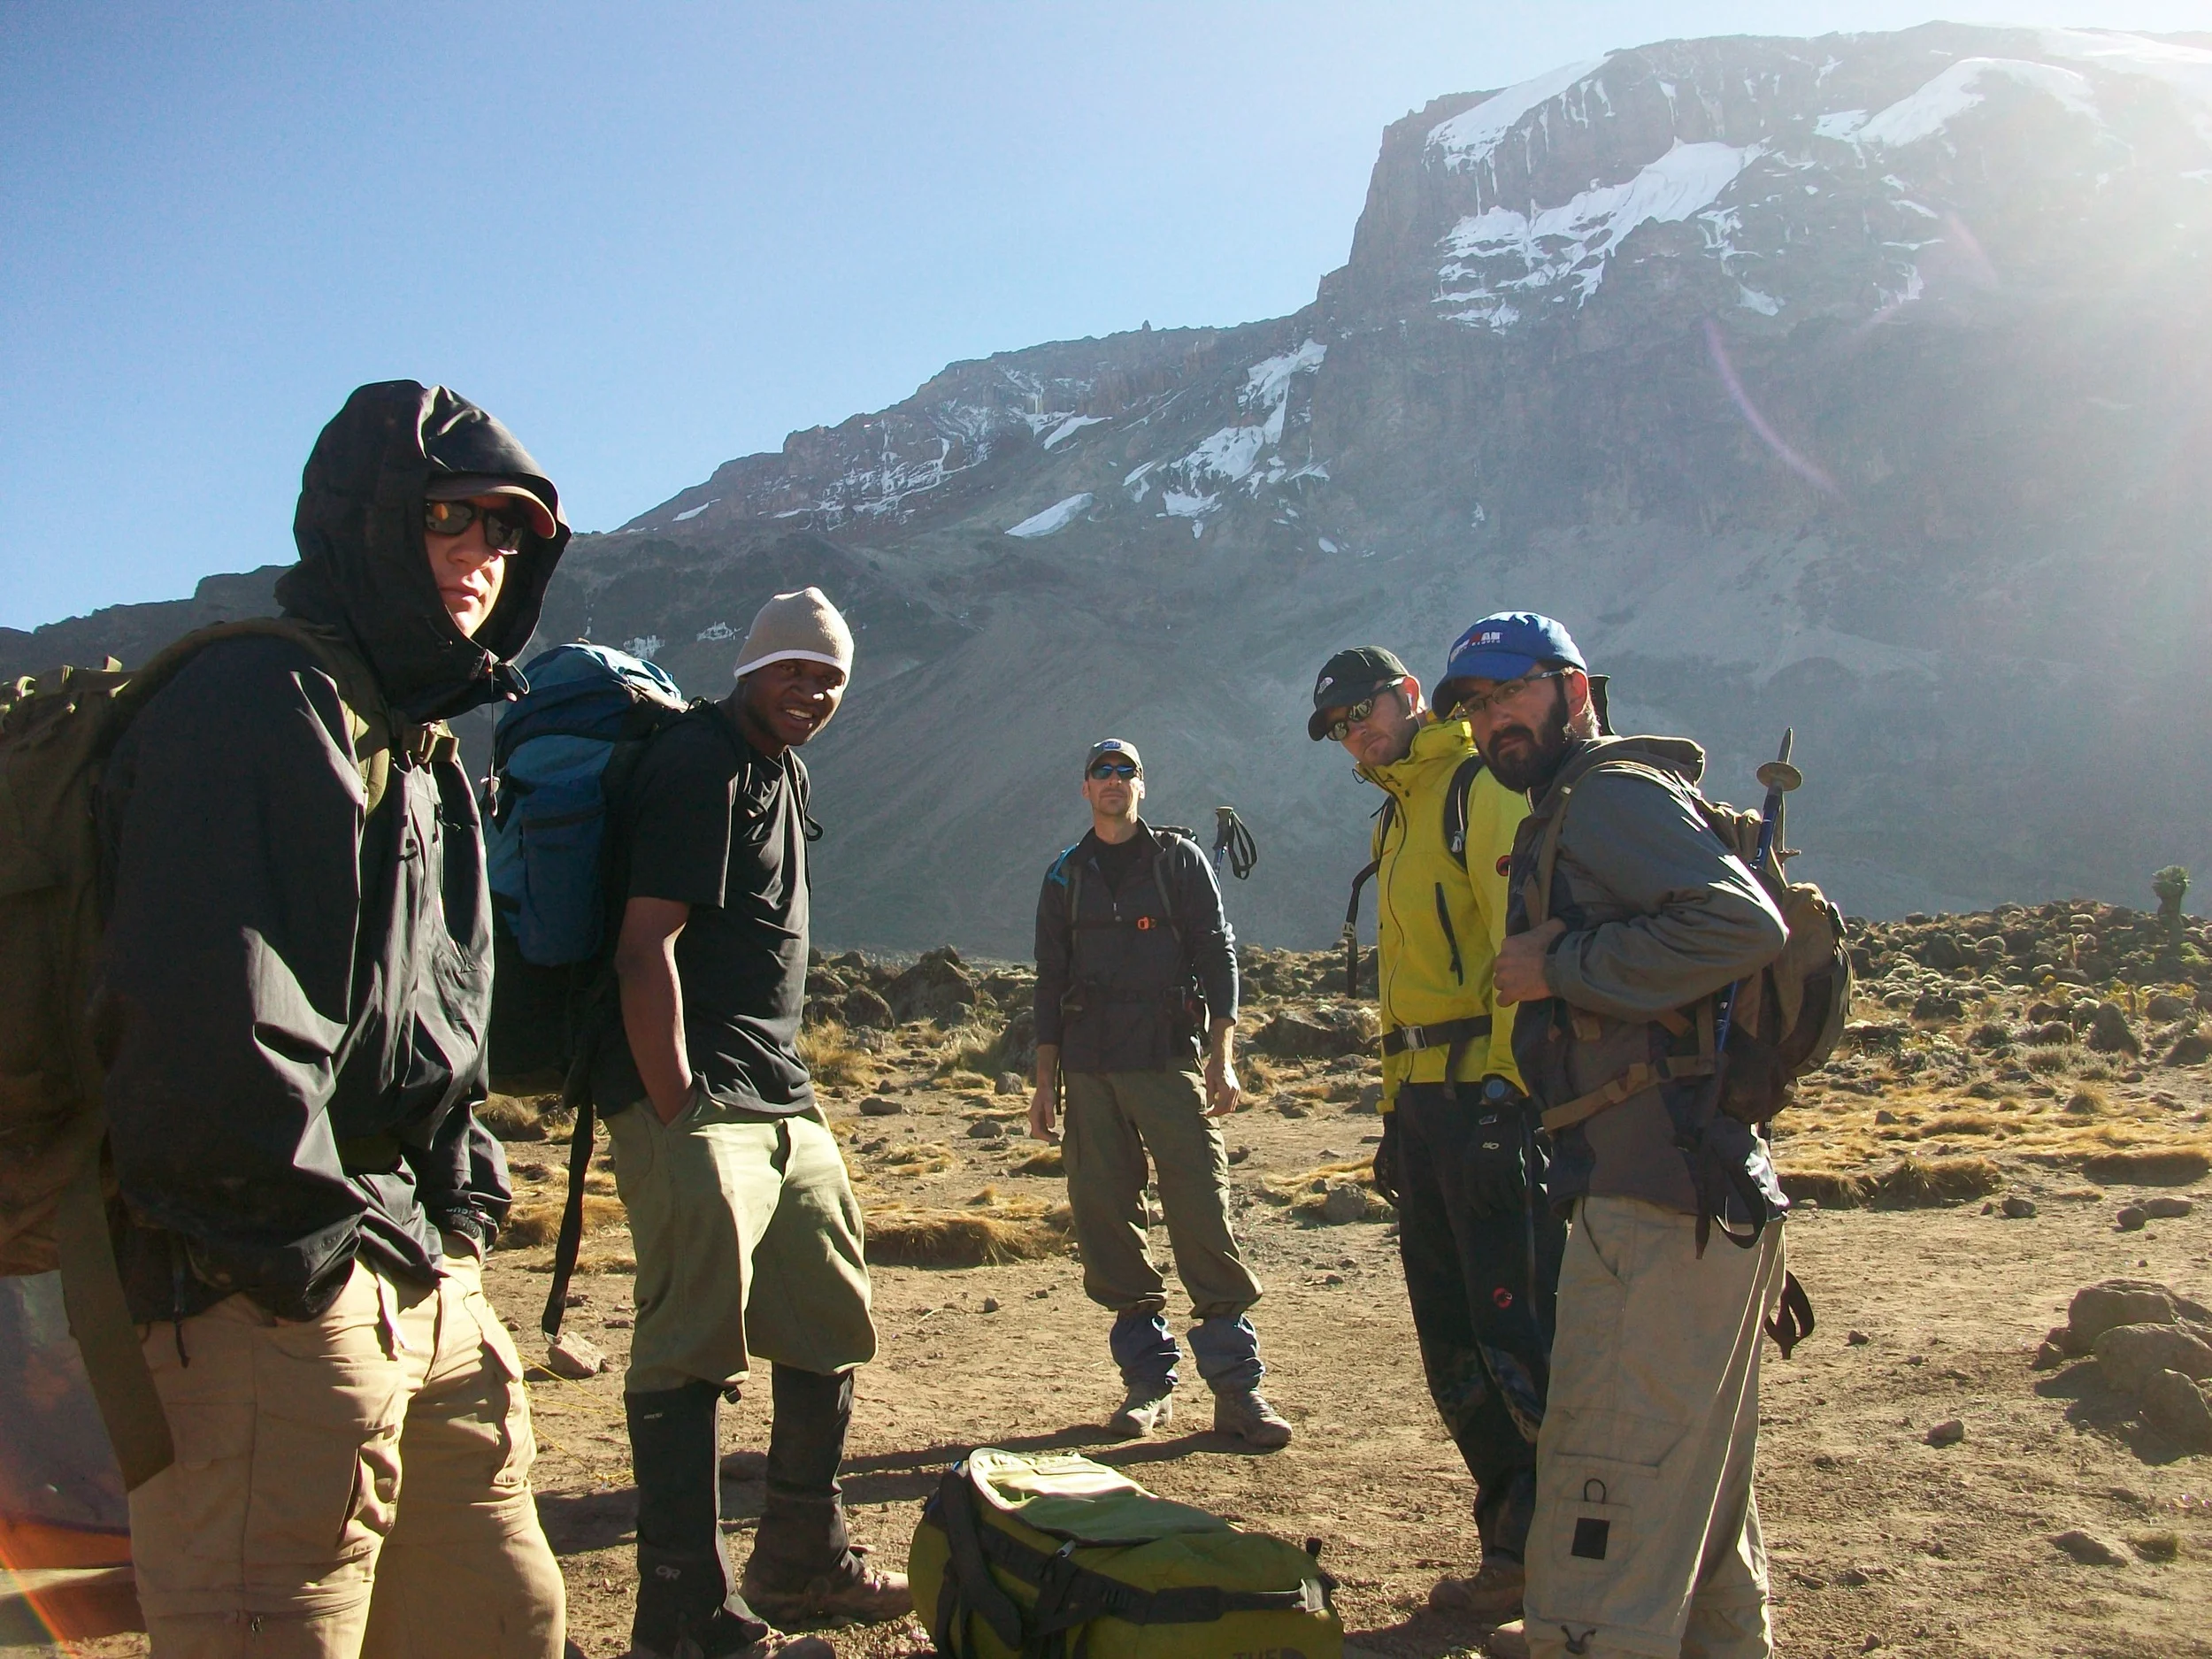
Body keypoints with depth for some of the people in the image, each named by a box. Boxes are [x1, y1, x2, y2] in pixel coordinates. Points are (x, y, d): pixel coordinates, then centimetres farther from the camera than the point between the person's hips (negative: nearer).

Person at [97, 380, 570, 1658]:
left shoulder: (424, 745, 20)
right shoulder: (256, 707, -12)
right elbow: (217, 1025, -22)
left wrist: (465, 1196, 14)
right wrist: (314, 1242, -16)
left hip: (429, 1293, 10)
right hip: (277, 1303, -10)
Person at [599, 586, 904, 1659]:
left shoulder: (783, 770, 17)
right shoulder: (698, 768, -12)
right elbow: (644, 948, -19)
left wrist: (784, 1085, 19)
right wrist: (677, 1113, -22)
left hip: (783, 1108, 10)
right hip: (697, 1108, -10)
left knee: (831, 1326, 15)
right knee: (694, 1351, -7)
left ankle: (802, 1564, 28)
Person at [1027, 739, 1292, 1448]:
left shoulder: (1179, 859, 7)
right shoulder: (1065, 877, 15)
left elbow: (1217, 956, 2)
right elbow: (1050, 984, 17)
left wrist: (1224, 1061, -7)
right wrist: (1045, 1081, 10)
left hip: (1170, 1063, -3)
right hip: (1090, 1071, 3)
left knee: (1203, 1216, -10)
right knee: (1103, 1218, 1)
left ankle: (1237, 1388, -5)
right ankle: (1149, 1381, 12)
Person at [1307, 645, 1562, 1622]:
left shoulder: (1484, 789, -6)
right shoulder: (1399, 815, 22)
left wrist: (1505, 1103, -23)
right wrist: (1399, 1116, 19)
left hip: (1492, 1096, -9)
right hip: (1426, 1102, 9)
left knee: (1519, 1339, -9)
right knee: (1453, 1347, 11)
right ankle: (1515, 1548, 21)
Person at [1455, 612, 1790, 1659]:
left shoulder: (1612, 793, -9)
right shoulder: (1563, 818, 22)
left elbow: (1742, 925, -24)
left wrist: (1560, 966, -18)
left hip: (1658, 1204, -11)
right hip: (1703, 1201, 11)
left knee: (1606, 1516, -8)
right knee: (1701, 1488, 22)